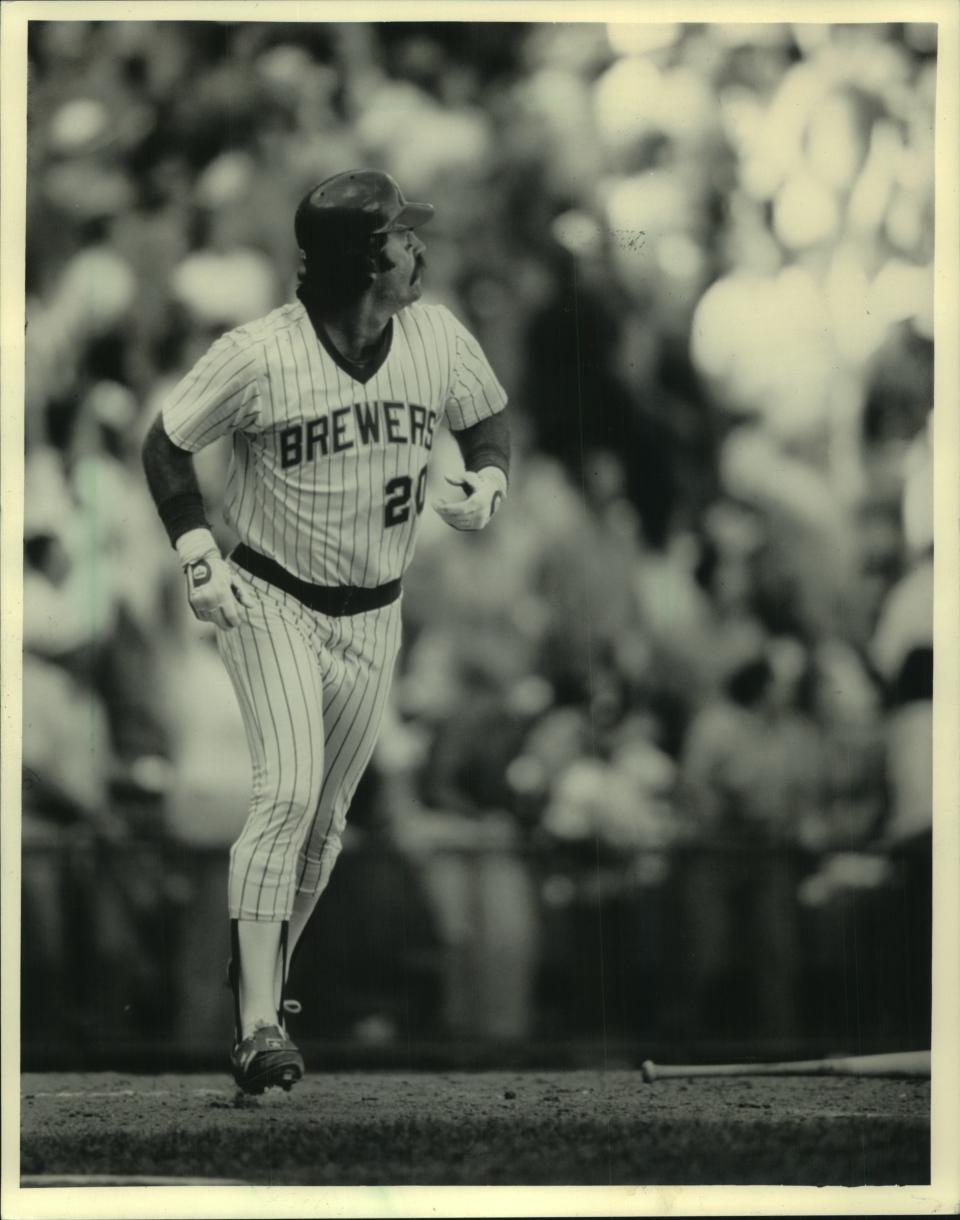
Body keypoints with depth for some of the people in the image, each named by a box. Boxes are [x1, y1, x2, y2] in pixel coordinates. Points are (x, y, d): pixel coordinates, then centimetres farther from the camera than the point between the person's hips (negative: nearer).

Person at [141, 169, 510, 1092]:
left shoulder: (436, 338, -5)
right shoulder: (259, 356, -18)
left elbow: (487, 418, 14)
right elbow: (166, 444, -5)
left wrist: (486, 482, -7)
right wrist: (197, 556, -16)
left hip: (371, 618, 5)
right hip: (270, 602, -5)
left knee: (325, 820, 11)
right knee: (287, 790, -21)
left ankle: (261, 980, 33)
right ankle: (259, 1025, -24)